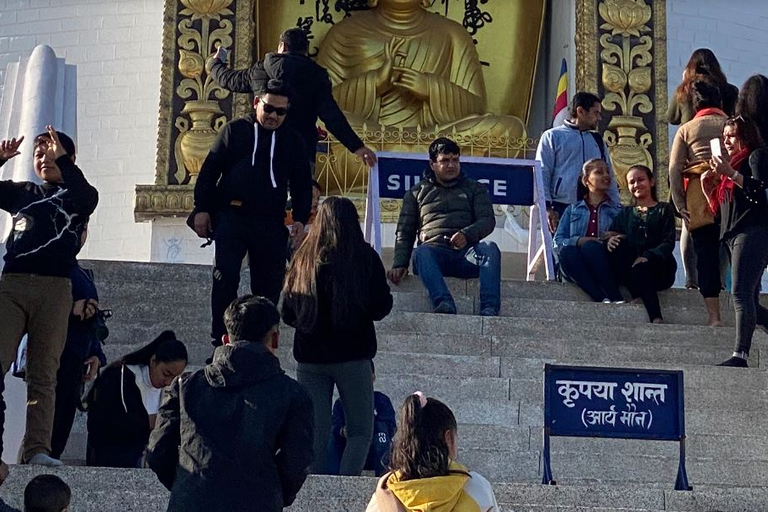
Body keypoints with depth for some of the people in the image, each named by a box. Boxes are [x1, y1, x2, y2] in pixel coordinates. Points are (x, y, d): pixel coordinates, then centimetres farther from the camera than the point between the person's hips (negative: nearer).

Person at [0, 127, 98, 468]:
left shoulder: (76, 197, 11)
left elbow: (88, 197, -11)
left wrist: (62, 159, -10)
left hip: (54, 288, -2)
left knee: (43, 375, -4)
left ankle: (36, 449, -8)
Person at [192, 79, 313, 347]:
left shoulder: (292, 141, 13)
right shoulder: (234, 130, 8)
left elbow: (302, 183, 15)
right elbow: (210, 169, 6)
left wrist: (300, 219, 3)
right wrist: (202, 208, 0)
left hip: (271, 223, 2)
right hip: (231, 217, -2)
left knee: (269, 284, 3)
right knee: (226, 279, -9)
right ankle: (221, 340, -4)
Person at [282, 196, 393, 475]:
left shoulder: (303, 257, 1)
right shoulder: (365, 257, -6)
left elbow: (287, 314, 4)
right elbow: (382, 307, -2)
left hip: (309, 357, 3)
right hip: (352, 355, -2)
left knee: (315, 431, 8)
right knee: (360, 430, 6)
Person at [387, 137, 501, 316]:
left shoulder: (475, 188, 23)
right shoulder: (417, 192, 23)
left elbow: (488, 221, 8)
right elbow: (404, 231, 16)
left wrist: (466, 234, -16)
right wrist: (400, 264, -3)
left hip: (467, 253, 1)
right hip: (435, 250, 0)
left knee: (490, 248, -32)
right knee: (422, 252, -36)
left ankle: (489, 308, -50)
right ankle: (444, 304, -56)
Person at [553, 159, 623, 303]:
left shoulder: (619, 210, 21)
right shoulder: (572, 210, 25)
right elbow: (557, 241, 11)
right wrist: (578, 241, -10)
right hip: (577, 268, 1)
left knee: (590, 247, -33)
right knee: (567, 251, -32)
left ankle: (616, 300, -42)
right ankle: (602, 299, -48)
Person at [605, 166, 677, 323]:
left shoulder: (664, 209, 15)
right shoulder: (625, 213, 25)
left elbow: (669, 243, 0)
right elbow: (611, 236, 8)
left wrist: (647, 257, -19)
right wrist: (610, 240, -19)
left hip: (658, 268, -3)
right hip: (629, 269, 3)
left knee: (640, 269, -36)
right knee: (619, 244, -28)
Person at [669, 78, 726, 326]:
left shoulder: (686, 129, 11)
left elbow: (674, 169, 4)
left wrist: (679, 205, 4)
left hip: (699, 194, 0)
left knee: (706, 255, 2)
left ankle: (714, 315, -1)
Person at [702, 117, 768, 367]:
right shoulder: (733, 162, 29)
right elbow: (719, 210, 27)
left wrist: (730, 173, -18)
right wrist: (708, 188, 13)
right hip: (733, 236, 9)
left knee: (741, 293, -19)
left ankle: (740, 355, -25)